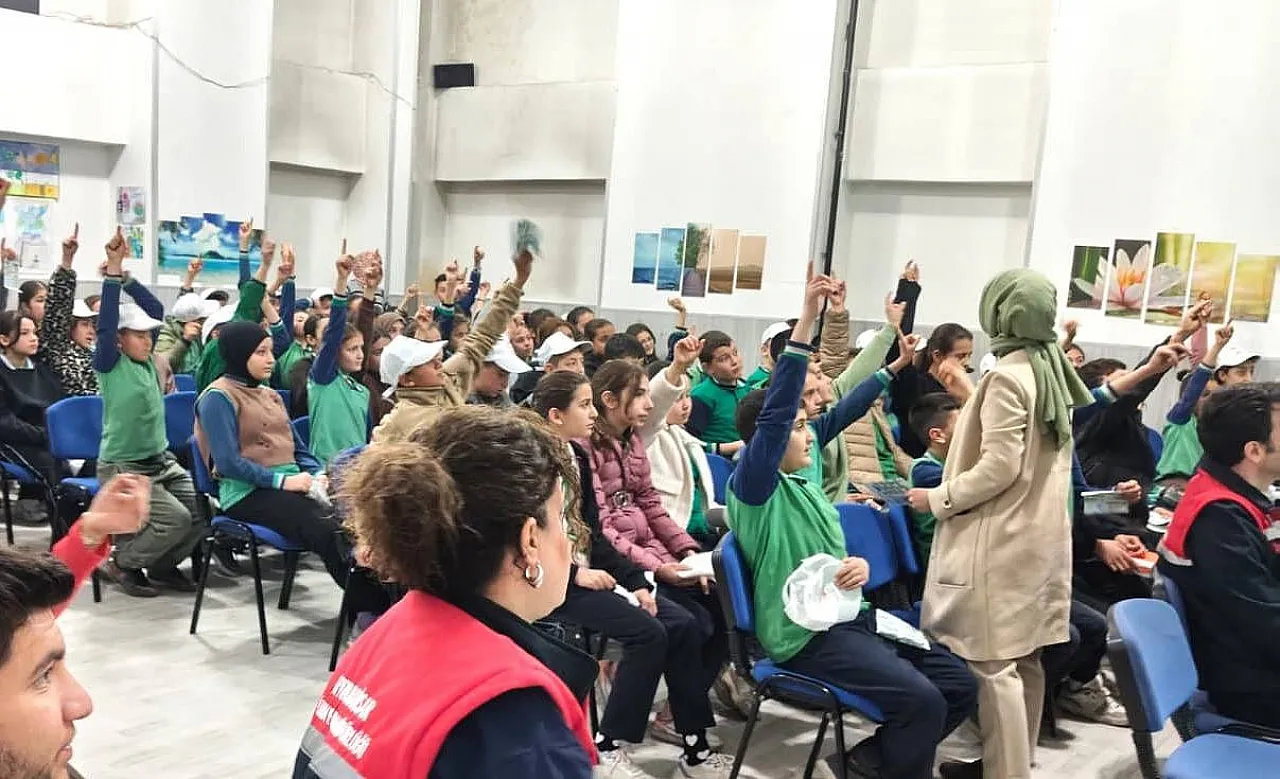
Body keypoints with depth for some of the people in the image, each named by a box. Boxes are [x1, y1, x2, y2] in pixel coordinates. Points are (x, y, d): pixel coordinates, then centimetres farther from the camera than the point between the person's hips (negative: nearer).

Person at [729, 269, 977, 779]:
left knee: (959, 685, 3)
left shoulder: (806, 488, 17)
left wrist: (858, 566, -5)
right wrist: (806, 321, -29)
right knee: (922, 701, -22)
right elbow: (775, 412, -24)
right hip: (806, 634, -9)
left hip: (848, 617, 9)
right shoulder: (752, 485, -10)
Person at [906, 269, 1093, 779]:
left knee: (992, 662, -5)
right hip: (1040, 533, 9)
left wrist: (939, 498, -11)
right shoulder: (1053, 370, 10)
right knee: (1024, 657, 15)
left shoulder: (1007, 375, -16)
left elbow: (999, 468, -21)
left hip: (1000, 539, -9)